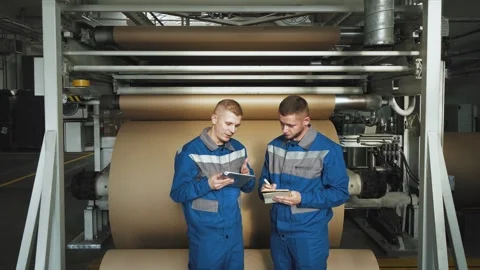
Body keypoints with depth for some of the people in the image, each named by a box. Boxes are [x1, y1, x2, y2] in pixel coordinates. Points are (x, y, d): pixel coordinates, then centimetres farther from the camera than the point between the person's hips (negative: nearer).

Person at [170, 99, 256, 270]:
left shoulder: (239, 148, 4)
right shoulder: (190, 152, -14)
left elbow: (248, 187, 9)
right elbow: (177, 193, -14)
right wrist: (207, 184, -28)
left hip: (234, 230, 5)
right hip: (205, 234, -5)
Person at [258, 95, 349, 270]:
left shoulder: (328, 150, -13)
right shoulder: (274, 146, 5)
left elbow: (340, 193, -13)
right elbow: (264, 180, 16)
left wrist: (303, 199, -23)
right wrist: (265, 189, -8)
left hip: (309, 234, -5)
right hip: (278, 230, 5)